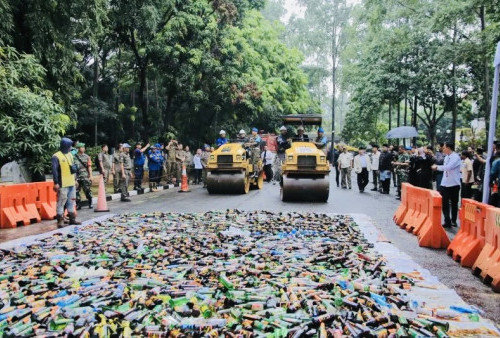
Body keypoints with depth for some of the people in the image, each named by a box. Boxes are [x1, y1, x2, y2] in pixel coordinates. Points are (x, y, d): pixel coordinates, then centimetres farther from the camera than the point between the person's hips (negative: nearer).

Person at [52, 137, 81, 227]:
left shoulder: (70, 155, 14)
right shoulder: (56, 157, -10)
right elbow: (54, 170, -14)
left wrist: (75, 179, 18)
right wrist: (56, 183, -17)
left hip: (72, 183, 8)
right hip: (63, 185, -8)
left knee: (71, 201, 13)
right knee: (61, 202, -4)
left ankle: (72, 219, 22)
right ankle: (60, 221, 3)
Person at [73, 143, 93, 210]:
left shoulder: (87, 157, 5)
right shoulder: (74, 157, 3)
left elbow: (89, 167, 3)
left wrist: (90, 176, -3)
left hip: (85, 177, -1)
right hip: (77, 177, 1)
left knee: (87, 190, 0)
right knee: (76, 191, 3)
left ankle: (90, 204, 12)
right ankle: (78, 205, 14)